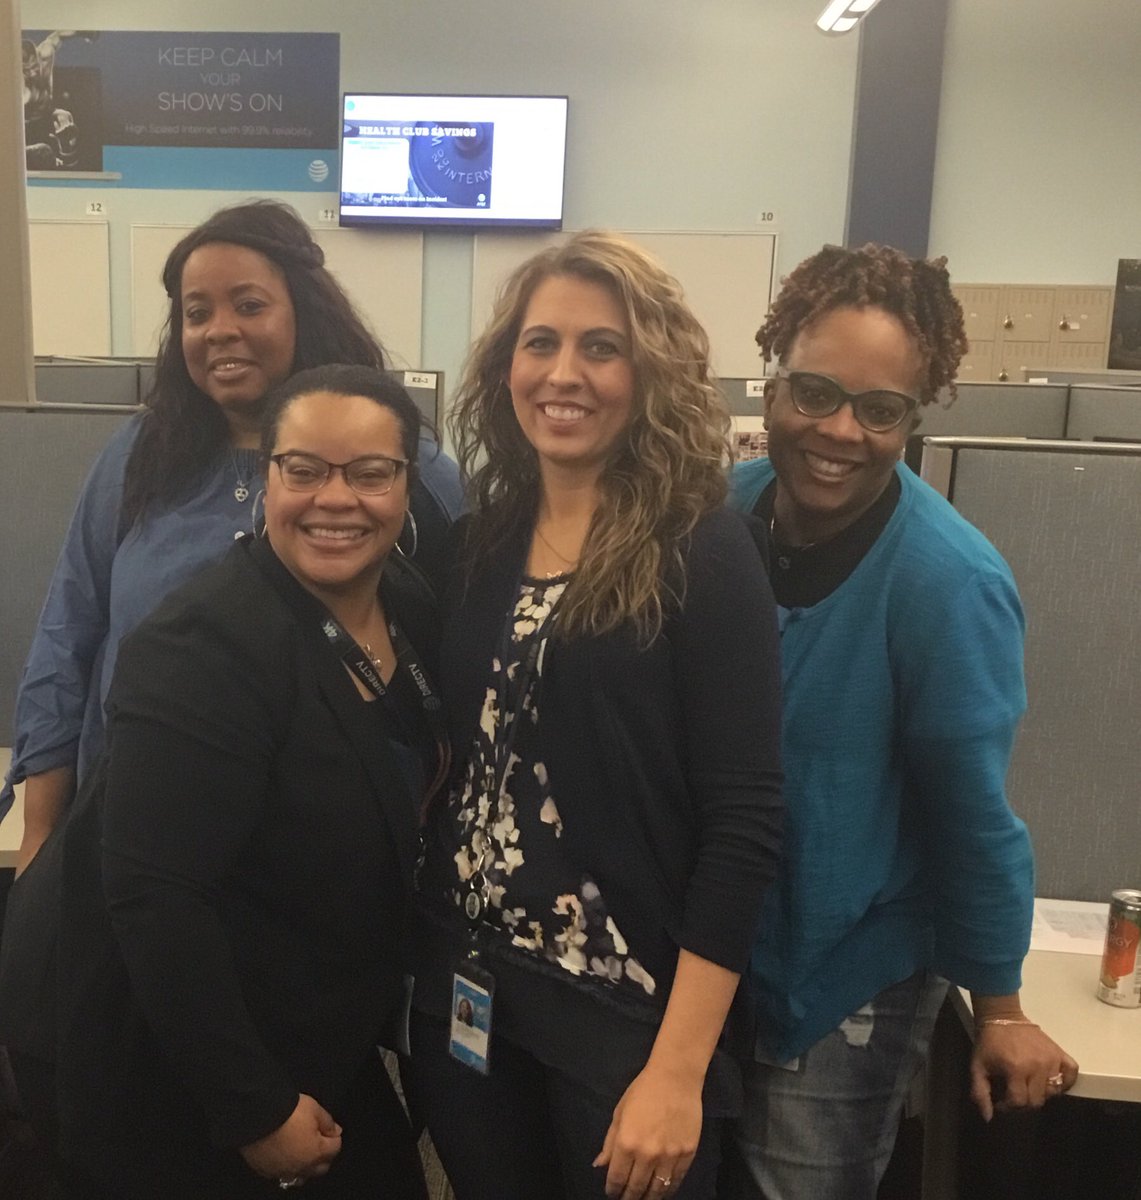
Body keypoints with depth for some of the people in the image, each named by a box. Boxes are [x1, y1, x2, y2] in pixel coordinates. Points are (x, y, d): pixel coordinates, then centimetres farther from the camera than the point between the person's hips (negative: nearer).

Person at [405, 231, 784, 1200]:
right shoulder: (475, 545, 3)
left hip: (626, 1014, -4)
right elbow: (446, 761, 8)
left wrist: (678, 1071, -15)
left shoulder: (704, 556, -12)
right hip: (463, 1000, 5)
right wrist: (418, 963, 2)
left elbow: (743, 825, -14)